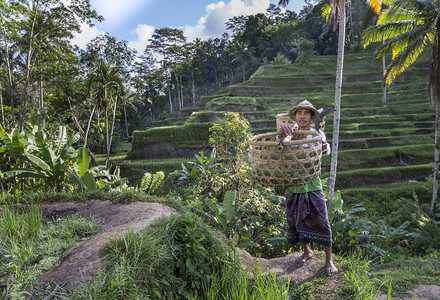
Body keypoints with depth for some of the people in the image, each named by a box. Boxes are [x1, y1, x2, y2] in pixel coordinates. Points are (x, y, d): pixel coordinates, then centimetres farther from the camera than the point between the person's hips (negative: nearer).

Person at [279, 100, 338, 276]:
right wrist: (283, 132, -39)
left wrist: (324, 148, -49)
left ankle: (329, 260, 21)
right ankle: (307, 252, 39)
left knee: (321, 222, 1)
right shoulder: (290, 133, 0)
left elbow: (325, 151, -23)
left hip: (313, 186, -2)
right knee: (296, 222, 15)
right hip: (293, 186, 2)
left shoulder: (317, 134, -5)